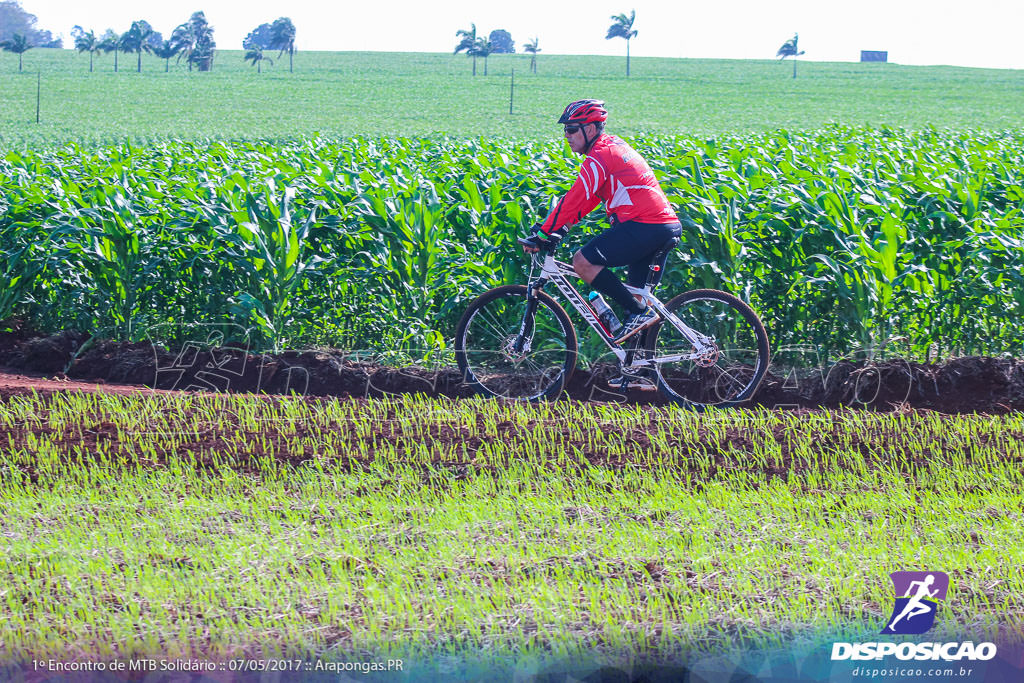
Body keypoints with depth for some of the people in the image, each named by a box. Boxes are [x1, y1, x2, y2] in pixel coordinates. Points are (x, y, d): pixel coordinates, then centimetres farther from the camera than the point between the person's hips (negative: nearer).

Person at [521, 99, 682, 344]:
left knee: (582, 262, -11)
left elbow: (575, 199, -15)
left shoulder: (600, 156, -10)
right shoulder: (612, 147, 22)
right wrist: (561, 228, 22)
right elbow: (587, 198, 27)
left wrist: (543, 233, -10)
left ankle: (639, 313, -11)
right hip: (667, 227, 10)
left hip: (644, 227, -10)